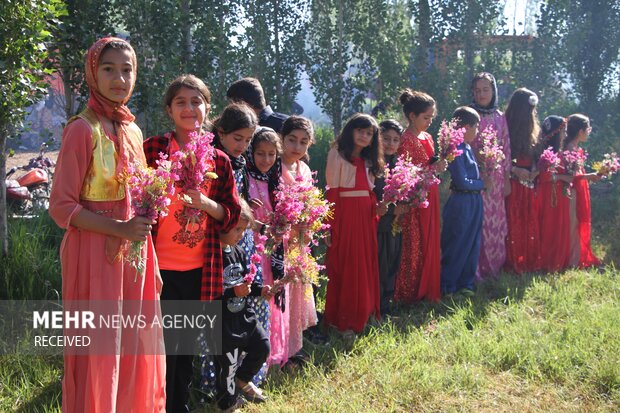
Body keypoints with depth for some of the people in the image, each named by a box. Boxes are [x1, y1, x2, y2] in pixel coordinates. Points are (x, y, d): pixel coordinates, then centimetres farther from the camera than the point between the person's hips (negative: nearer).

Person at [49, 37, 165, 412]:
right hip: (96, 255, -6)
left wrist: (151, 262, 14)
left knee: (137, 348, 13)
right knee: (99, 351, 2)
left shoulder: (133, 131, 10)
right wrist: (120, 229, -21)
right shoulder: (82, 130, -11)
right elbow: (62, 207, -13)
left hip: (136, 252, 7)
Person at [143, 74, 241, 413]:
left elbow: (231, 215, 7)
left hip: (200, 269, 4)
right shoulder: (152, 148, -3)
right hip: (161, 266, -4)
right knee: (164, 348, -2)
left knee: (187, 348, 17)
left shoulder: (219, 160, 7)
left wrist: (205, 203, -10)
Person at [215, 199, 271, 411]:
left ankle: (242, 379, 40)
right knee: (228, 363, 4)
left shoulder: (238, 251, 6)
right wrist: (233, 292, -26)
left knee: (262, 346, 16)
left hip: (243, 314, 8)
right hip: (222, 320, -8)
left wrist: (259, 289, -1)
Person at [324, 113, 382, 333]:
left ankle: (362, 313, 22)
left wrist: (377, 208, -1)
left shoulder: (368, 159, 17)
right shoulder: (337, 154, -3)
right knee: (344, 264, -1)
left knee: (366, 264, 10)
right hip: (345, 213, -6)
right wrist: (331, 223, -15)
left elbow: (369, 190, 14)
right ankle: (342, 319, 8)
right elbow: (332, 191, -10)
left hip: (366, 215, 7)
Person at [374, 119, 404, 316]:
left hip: (395, 224, 7)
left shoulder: (398, 163, 10)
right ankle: (378, 309, 10)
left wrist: (401, 208, -2)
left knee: (392, 266, 13)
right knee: (378, 267, -1)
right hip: (377, 224, -7)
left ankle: (386, 304, 26)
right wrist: (392, 209, -16)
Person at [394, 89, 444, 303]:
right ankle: (409, 293, 10)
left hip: (429, 196, 8)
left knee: (429, 244, 13)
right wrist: (433, 168, -21)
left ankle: (426, 289, 24)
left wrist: (440, 164, 7)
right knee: (413, 246, -1)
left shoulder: (427, 137, 13)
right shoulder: (406, 140, -14)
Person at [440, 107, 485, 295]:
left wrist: (479, 184, -4)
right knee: (456, 247, 1)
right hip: (461, 203, -9)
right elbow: (462, 182, -19)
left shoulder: (467, 148, 11)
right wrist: (481, 184, -6)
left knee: (472, 245, 14)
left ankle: (466, 283, 25)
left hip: (474, 202, 9)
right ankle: (447, 287, 12)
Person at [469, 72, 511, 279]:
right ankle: (475, 268, 4)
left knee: (496, 222, 8)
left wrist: (507, 178, 9)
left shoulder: (499, 117, 11)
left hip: (495, 177, 4)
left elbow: (506, 149, 11)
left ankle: (493, 266, 21)